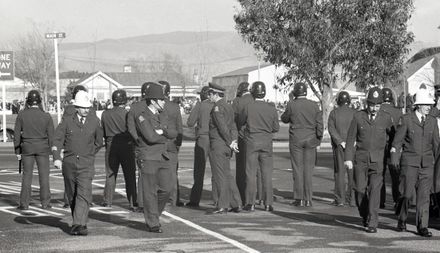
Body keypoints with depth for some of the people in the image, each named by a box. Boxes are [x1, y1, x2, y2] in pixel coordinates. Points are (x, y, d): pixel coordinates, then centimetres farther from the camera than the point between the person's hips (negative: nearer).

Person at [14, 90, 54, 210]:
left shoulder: (21, 115, -6)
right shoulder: (46, 116, -5)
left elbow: (17, 134, -3)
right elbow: (51, 135, -2)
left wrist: (17, 151, 5)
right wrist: (49, 150, 10)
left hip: (27, 147, 0)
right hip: (42, 147, 0)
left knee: (27, 175, 6)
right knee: (44, 174, 6)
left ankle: (24, 203, 3)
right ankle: (45, 202, 6)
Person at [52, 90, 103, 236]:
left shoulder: (94, 121, 4)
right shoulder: (67, 121, 1)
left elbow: (99, 142, 19)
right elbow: (57, 140, -6)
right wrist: (56, 158, -19)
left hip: (86, 164, -1)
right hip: (69, 163, 1)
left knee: (84, 195, -15)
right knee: (72, 195, 11)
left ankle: (79, 225, -21)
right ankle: (79, 221, 28)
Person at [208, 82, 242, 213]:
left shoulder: (217, 108, -14)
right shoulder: (228, 107, 14)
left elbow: (223, 127, -21)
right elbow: (233, 126, 9)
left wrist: (230, 142, -13)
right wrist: (233, 141, -2)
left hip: (217, 146, -9)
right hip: (226, 147, 9)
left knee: (220, 176, -3)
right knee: (227, 175, 15)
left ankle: (222, 206, 0)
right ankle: (236, 204, 15)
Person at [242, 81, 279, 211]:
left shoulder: (249, 107, -10)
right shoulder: (271, 108, -4)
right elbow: (276, 127, 3)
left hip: (251, 143, -2)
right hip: (266, 143, 2)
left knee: (251, 173, 3)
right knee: (267, 173, 6)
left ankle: (250, 203, 2)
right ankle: (268, 203, 4)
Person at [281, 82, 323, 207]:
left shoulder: (292, 105, -7)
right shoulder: (314, 105, -1)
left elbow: (284, 119, 8)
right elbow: (319, 124, -2)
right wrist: (319, 138, 7)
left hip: (296, 140, -2)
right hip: (311, 141, 2)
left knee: (298, 169, 2)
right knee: (308, 169, 6)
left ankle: (299, 199, 0)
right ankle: (308, 199, 4)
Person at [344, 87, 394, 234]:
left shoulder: (386, 118, 0)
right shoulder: (358, 117, 0)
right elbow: (351, 138, 1)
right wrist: (348, 158, -6)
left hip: (378, 160, -1)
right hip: (361, 159, 1)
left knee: (375, 190, -11)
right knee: (360, 190, 2)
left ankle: (372, 223, -9)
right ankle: (365, 215, 29)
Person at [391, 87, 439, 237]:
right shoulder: (406, 119, -1)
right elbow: (398, 140, -1)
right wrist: (394, 154, -14)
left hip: (427, 163, 3)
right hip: (409, 162, -3)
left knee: (424, 195, -2)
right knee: (407, 193, -4)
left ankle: (422, 227, 1)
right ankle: (402, 219, 21)